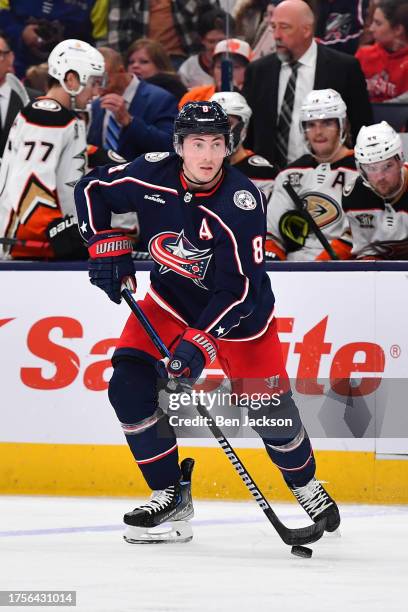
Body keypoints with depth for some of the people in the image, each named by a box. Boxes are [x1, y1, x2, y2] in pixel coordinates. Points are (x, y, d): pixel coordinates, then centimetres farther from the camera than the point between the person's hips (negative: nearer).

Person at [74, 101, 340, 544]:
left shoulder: (241, 202, -30)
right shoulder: (151, 177, -20)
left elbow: (239, 288, -30)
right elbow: (92, 190, -1)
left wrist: (200, 342, -37)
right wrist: (106, 244, -11)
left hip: (239, 313, -3)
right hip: (171, 300, 3)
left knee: (267, 407, 1)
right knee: (129, 385, -14)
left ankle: (306, 484, 33)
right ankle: (171, 494, -2)